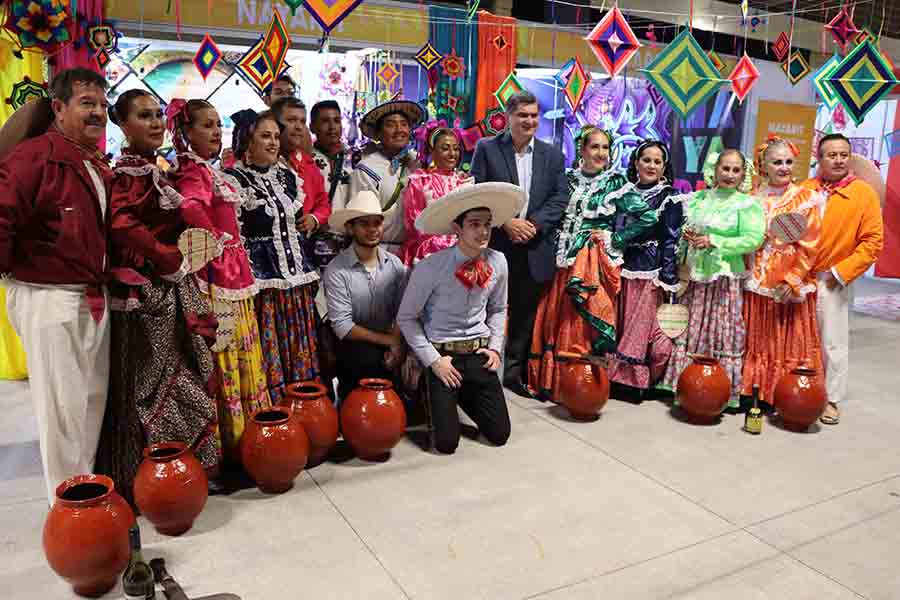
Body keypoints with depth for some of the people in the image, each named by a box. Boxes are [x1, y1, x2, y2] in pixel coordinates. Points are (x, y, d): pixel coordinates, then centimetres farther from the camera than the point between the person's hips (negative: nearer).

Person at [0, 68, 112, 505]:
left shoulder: (98, 166, 13)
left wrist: (103, 279, 13)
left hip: (94, 299, 8)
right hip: (49, 300, -8)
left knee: (94, 399, 16)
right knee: (64, 405, 1)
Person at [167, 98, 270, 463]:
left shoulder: (206, 169, 17)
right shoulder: (191, 169, -11)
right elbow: (192, 207, -31)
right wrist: (216, 239, -19)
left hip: (234, 270, 9)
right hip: (216, 273, -9)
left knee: (243, 352, 14)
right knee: (224, 355, -4)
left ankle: (245, 430, 25)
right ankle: (230, 442, 5)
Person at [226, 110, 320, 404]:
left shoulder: (288, 176, 14)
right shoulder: (234, 181, -6)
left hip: (297, 280, 6)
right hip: (263, 283, -6)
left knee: (300, 357, 10)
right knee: (269, 359, -1)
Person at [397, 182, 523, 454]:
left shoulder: (498, 262, -3)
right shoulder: (430, 267, -17)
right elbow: (406, 318, -7)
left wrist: (495, 347, 2)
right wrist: (433, 360, -11)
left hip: (479, 354, 4)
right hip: (443, 355, -4)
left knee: (499, 434, 3)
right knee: (446, 442, -5)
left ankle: (465, 397, 31)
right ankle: (437, 400, 27)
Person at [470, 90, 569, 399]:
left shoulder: (552, 154, 10)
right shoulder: (486, 148, 2)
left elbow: (560, 197, 4)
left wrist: (534, 224, -11)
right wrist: (506, 222, -15)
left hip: (535, 250, 3)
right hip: (496, 245, -2)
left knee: (525, 314, 10)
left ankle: (514, 370, 23)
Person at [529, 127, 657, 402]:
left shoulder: (616, 183, -1)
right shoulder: (568, 179, 10)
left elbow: (647, 217, -6)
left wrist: (614, 238, -5)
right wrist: (560, 245, 3)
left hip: (596, 263, -4)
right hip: (565, 260, 4)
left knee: (584, 323, -4)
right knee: (557, 320, 5)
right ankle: (551, 382, 17)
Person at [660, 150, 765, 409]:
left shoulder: (748, 204, -3)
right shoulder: (698, 198, 12)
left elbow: (753, 239, -14)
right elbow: (684, 226, 23)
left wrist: (714, 242, -17)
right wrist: (686, 236, 0)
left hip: (724, 279, -5)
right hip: (694, 276, 5)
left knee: (722, 334, -1)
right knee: (689, 331, 8)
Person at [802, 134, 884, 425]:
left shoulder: (863, 193, -4)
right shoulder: (803, 190, 2)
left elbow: (873, 241, -5)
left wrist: (840, 272, -10)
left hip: (831, 281, -2)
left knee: (833, 343, 5)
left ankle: (832, 400, 19)